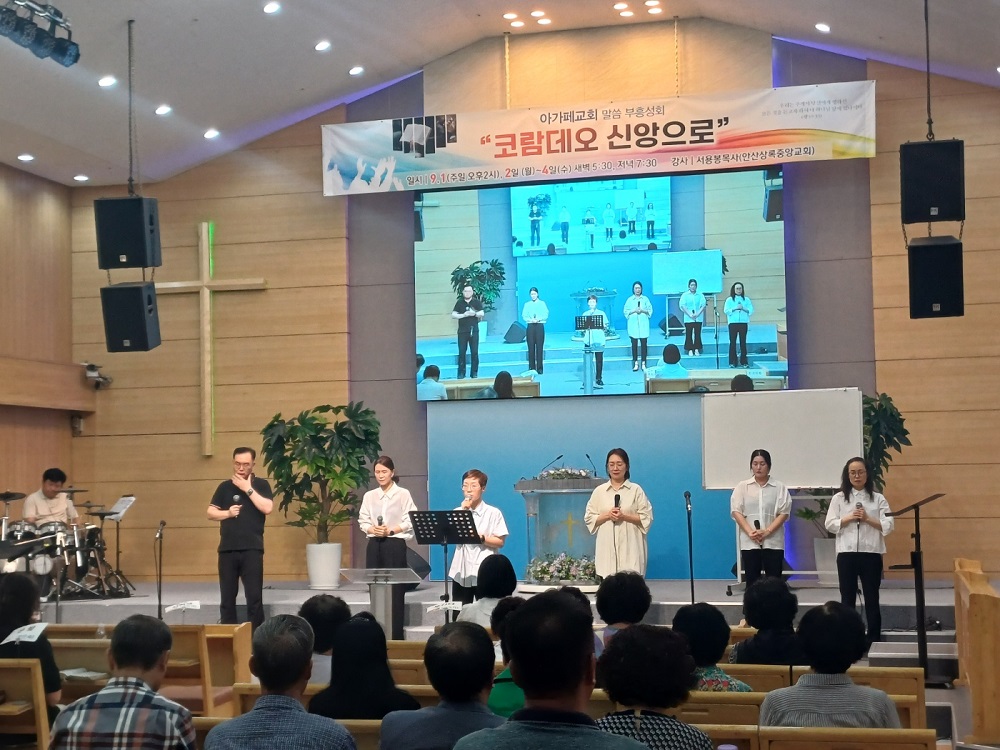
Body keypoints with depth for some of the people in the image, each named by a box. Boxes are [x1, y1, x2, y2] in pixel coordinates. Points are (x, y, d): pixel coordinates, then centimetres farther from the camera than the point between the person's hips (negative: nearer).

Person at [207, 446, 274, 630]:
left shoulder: (261, 484, 3)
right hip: (227, 548, 3)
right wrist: (227, 513, -9)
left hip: (252, 548, -3)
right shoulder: (225, 487, 10)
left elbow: (267, 508, -12)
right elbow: (210, 513, 9)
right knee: (227, 596, 7)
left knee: (254, 596, -5)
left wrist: (247, 488, -12)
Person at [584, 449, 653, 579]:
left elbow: (647, 518, 1)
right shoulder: (599, 491, 8)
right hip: (607, 547, 1)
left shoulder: (636, 490, 4)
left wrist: (624, 516, -11)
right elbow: (589, 518, 8)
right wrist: (607, 515, -9)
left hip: (629, 547, -1)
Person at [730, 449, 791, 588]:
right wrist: (750, 532, -15)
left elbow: (784, 513, -3)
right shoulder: (742, 487, 6)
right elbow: (736, 511, -1)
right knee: (752, 581, 3)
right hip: (749, 542, 1)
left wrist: (767, 531, -15)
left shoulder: (779, 487, 3)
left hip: (773, 542, 0)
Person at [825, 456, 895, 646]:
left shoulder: (878, 498, 4)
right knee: (847, 598, 5)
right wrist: (849, 518, -13)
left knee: (871, 598, 4)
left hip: (871, 553, -1)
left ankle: (874, 640, 11)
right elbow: (830, 524, 0)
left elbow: (889, 525, -3)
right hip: (846, 553, 1)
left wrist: (867, 519, -14)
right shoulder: (839, 498, 6)